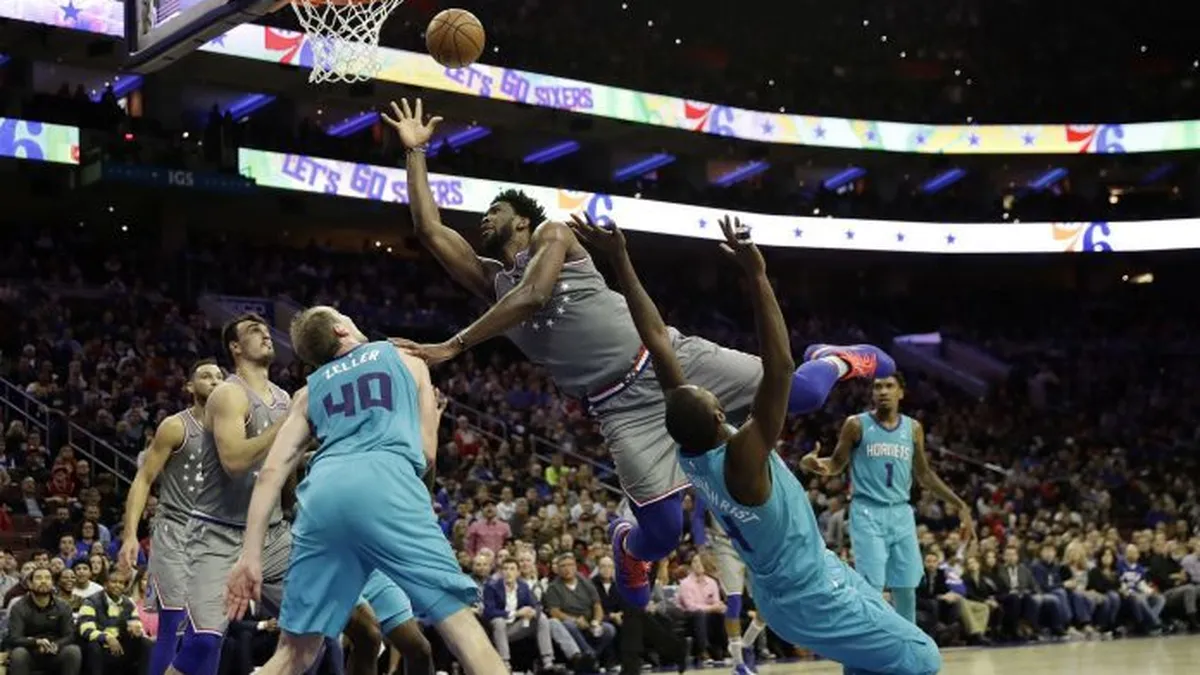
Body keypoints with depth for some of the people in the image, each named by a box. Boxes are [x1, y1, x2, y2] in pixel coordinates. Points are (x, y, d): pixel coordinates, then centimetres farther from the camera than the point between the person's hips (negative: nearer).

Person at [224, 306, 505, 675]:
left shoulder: (309, 391, 32)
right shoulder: (406, 360, 27)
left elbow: (271, 472, 19)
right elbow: (426, 453, 24)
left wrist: (251, 556, 14)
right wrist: (432, 420, 47)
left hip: (323, 494, 3)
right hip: (384, 484, -3)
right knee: (459, 620, -1)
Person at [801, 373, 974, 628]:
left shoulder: (913, 428, 9)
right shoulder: (856, 424, -1)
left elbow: (924, 474, 18)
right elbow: (837, 464, 6)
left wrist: (959, 505, 15)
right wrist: (814, 463, -17)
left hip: (901, 513, 4)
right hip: (867, 513, -4)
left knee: (906, 587, 7)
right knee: (871, 586, -12)